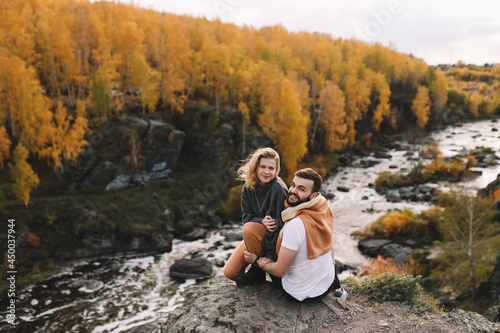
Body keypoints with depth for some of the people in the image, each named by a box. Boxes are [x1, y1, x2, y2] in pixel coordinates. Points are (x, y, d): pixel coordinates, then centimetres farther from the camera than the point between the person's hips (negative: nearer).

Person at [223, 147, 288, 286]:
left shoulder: (278, 189, -23)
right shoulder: (248, 187, -5)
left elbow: (277, 224, -24)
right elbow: (246, 216, -4)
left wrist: (270, 257, -27)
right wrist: (262, 221, -27)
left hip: (277, 238, -5)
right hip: (255, 237, 5)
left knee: (249, 228, -34)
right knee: (230, 272, -6)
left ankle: (258, 272, -13)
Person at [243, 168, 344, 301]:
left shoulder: (295, 225, -33)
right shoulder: (324, 207, -12)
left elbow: (279, 272, -24)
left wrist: (256, 260, -5)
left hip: (301, 292, -5)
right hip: (328, 284, 6)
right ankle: (336, 287, 36)